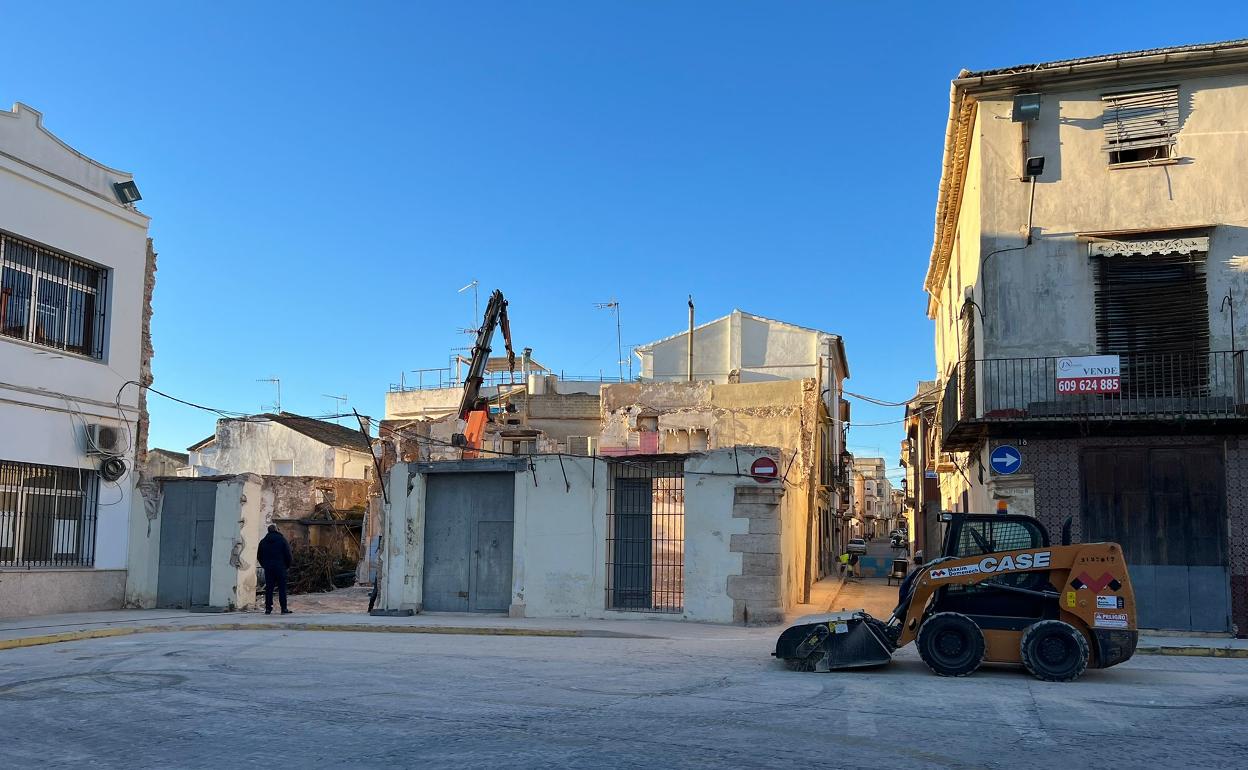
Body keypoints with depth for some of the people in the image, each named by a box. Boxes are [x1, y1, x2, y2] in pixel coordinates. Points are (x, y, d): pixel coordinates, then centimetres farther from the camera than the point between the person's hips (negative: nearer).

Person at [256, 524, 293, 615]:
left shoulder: (263, 542, 8)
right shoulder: (282, 540, -3)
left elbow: (259, 556, 12)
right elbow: (288, 554, -5)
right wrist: (287, 566, 8)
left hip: (268, 568, 3)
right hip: (280, 567, -3)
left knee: (268, 588, 7)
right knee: (282, 588, -1)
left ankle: (268, 608, 5)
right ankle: (284, 608, -4)